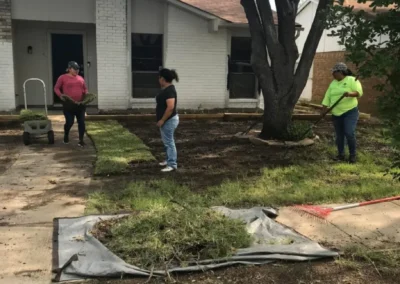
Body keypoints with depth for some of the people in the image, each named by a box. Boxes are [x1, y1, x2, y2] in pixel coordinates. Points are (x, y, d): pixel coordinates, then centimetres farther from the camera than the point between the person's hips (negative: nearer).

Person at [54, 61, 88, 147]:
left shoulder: (80, 78, 12)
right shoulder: (63, 77, 0)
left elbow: (85, 89, 21)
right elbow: (56, 88, 4)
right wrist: (60, 95, -14)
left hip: (80, 104, 4)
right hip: (68, 104, -3)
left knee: (81, 122, 0)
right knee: (69, 122, -1)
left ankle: (81, 140, 9)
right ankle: (66, 135, 29)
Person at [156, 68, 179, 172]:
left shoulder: (169, 90, -21)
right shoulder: (166, 89, 11)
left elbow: (170, 107, -28)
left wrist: (162, 120, -23)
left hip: (169, 120, -10)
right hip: (167, 120, 10)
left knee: (169, 142, -5)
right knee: (167, 141, 18)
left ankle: (172, 165, 1)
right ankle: (169, 160, 29)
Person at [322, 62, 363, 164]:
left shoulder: (352, 80, -5)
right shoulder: (333, 83, 12)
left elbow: (359, 92, -16)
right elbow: (327, 97, 10)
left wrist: (350, 94, -35)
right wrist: (323, 111, 3)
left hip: (350, 112, -6)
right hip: (336, 113, 6)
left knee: (349, 133, -14)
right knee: (339, 135, 7)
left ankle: (353, 155, 0)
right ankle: (341, 155, 17)